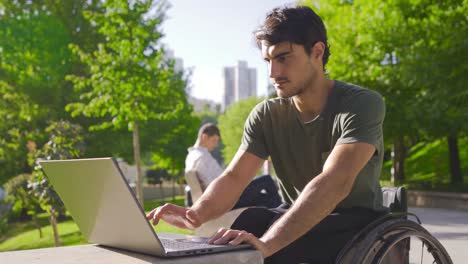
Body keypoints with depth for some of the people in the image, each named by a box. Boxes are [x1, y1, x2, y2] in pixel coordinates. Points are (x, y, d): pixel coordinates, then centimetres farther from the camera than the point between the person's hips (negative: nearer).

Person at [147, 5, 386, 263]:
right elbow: (234, 177, -11)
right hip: (298, 219, 4)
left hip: (356, 223, -4)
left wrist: (267, 243, -48)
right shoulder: (266, 115, -3)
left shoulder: (362, 105, -19)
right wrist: (196, 213, -35)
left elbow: (335, 183, -35)